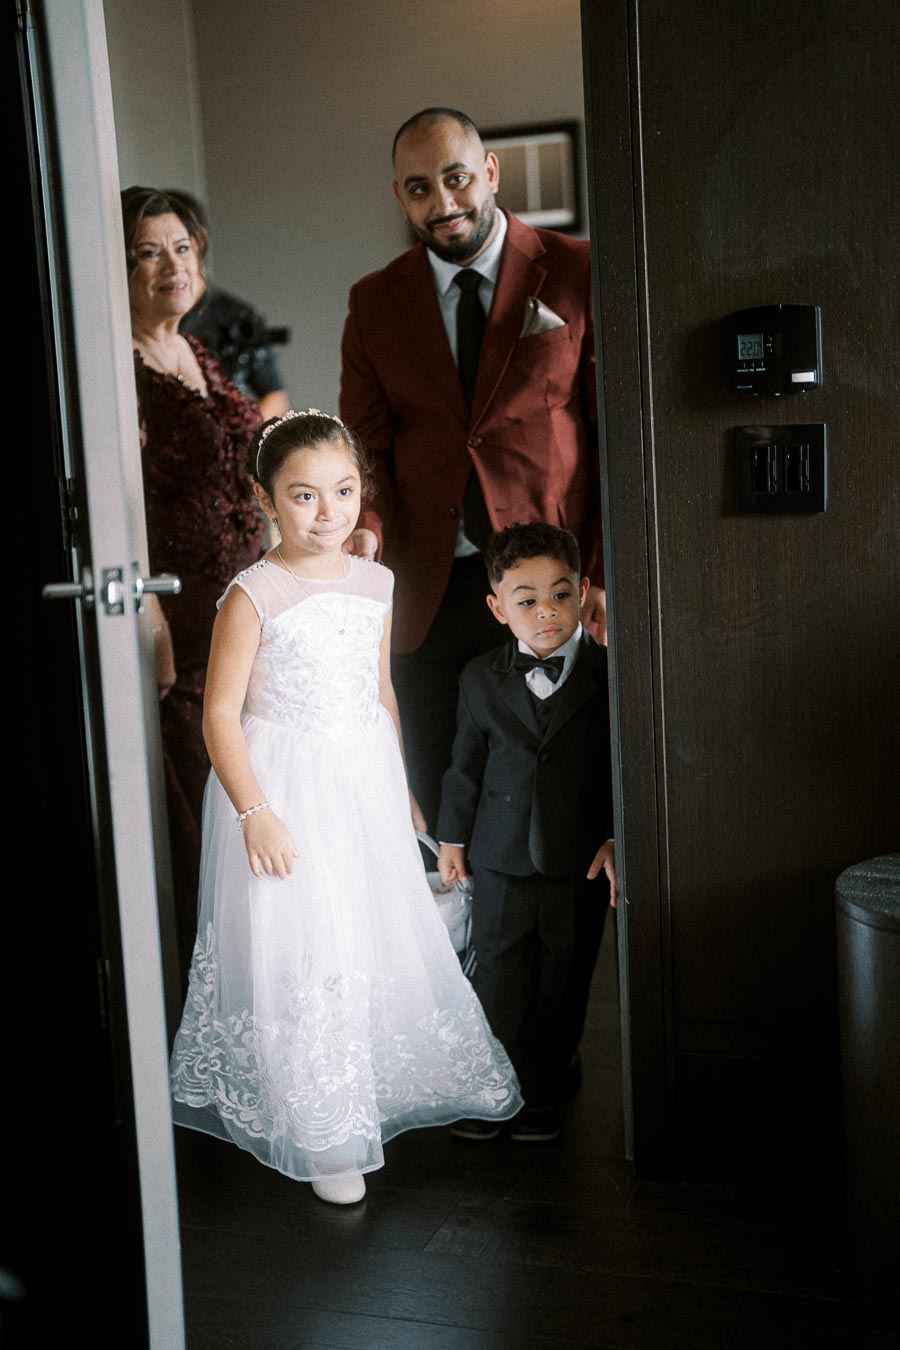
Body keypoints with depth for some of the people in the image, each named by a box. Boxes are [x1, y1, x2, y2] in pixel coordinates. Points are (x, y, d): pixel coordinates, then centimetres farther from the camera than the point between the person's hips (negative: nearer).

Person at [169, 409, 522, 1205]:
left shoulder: (375, 584, 4)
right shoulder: (254, 596, -14)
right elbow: (222, 713, -14)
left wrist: (401, 788, 18)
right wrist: (254, 811, -20)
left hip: (365, 783, 6)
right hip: (286, 789, -6)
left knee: (386, 942, 14)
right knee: (303, 955, -1)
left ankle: (383, 1097, 35)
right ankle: (325, 1138, 13)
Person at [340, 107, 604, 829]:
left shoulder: (579, 273, -1)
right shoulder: (375, 302, 10)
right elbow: (367, 445, 9)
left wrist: (610, 575, -11)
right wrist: (366, 528, -13)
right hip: (428, 592, 3)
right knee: (441, 808, 8)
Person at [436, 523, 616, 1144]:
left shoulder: (610, 675, -7)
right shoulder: (482, 679, 0)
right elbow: (467, 762, 9)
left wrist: (616, 839, -8)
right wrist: (453, 838, 12)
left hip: (581, 861, -1)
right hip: (502, 859, 1)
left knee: (562, 981, 11)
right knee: (498, 977, 8)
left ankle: (543, 1092, 28)